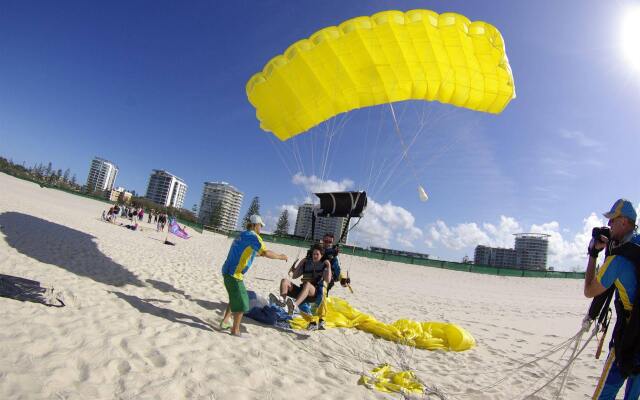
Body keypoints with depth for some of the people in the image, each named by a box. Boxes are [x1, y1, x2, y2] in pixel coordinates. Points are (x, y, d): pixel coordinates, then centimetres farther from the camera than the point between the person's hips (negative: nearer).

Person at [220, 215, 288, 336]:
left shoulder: (242, 236, 16)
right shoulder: (253, 236, -12)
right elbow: (266, 253, -23)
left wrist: (259, 254, 35)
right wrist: (280, 256, -10)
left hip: (228, 271, 10)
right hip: (234, 274, -9)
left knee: (235, 298, 25)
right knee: (241, 302, 0)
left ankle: (225, 322, 32)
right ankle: (235, 330, 9)